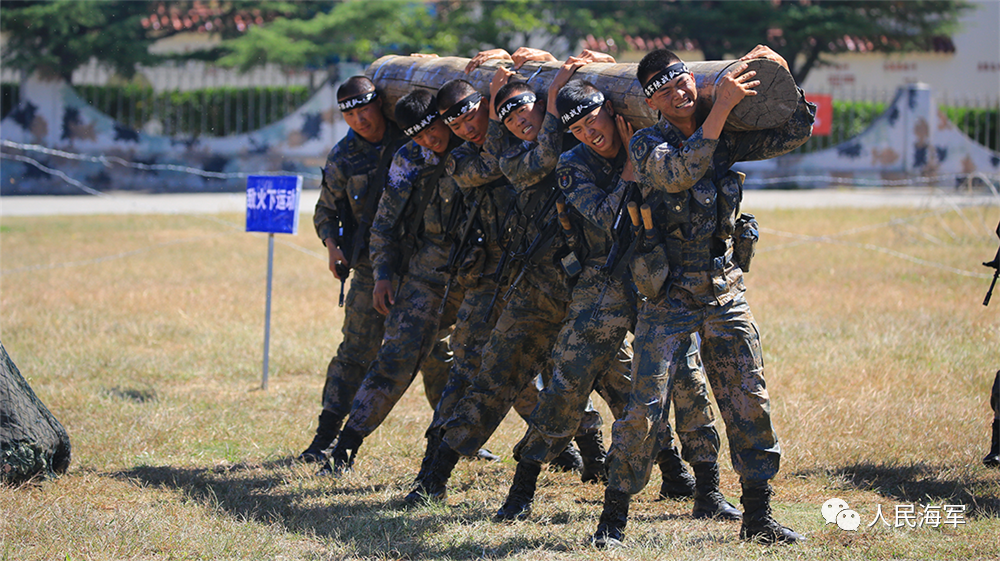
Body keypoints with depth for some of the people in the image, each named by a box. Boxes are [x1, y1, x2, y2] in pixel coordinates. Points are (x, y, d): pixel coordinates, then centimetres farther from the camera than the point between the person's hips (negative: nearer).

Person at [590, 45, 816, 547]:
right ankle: (613, 517, 2)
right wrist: (721, 108, -27)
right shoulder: (646, 145, -6)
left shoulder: (725, 138, 7)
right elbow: (679, 172, -26)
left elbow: (793, 134, 11)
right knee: (645, 406, -9)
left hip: (725, 293, 4)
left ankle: (757, 518, 15)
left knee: (751, 404, 4)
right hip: (668, 295, -4)